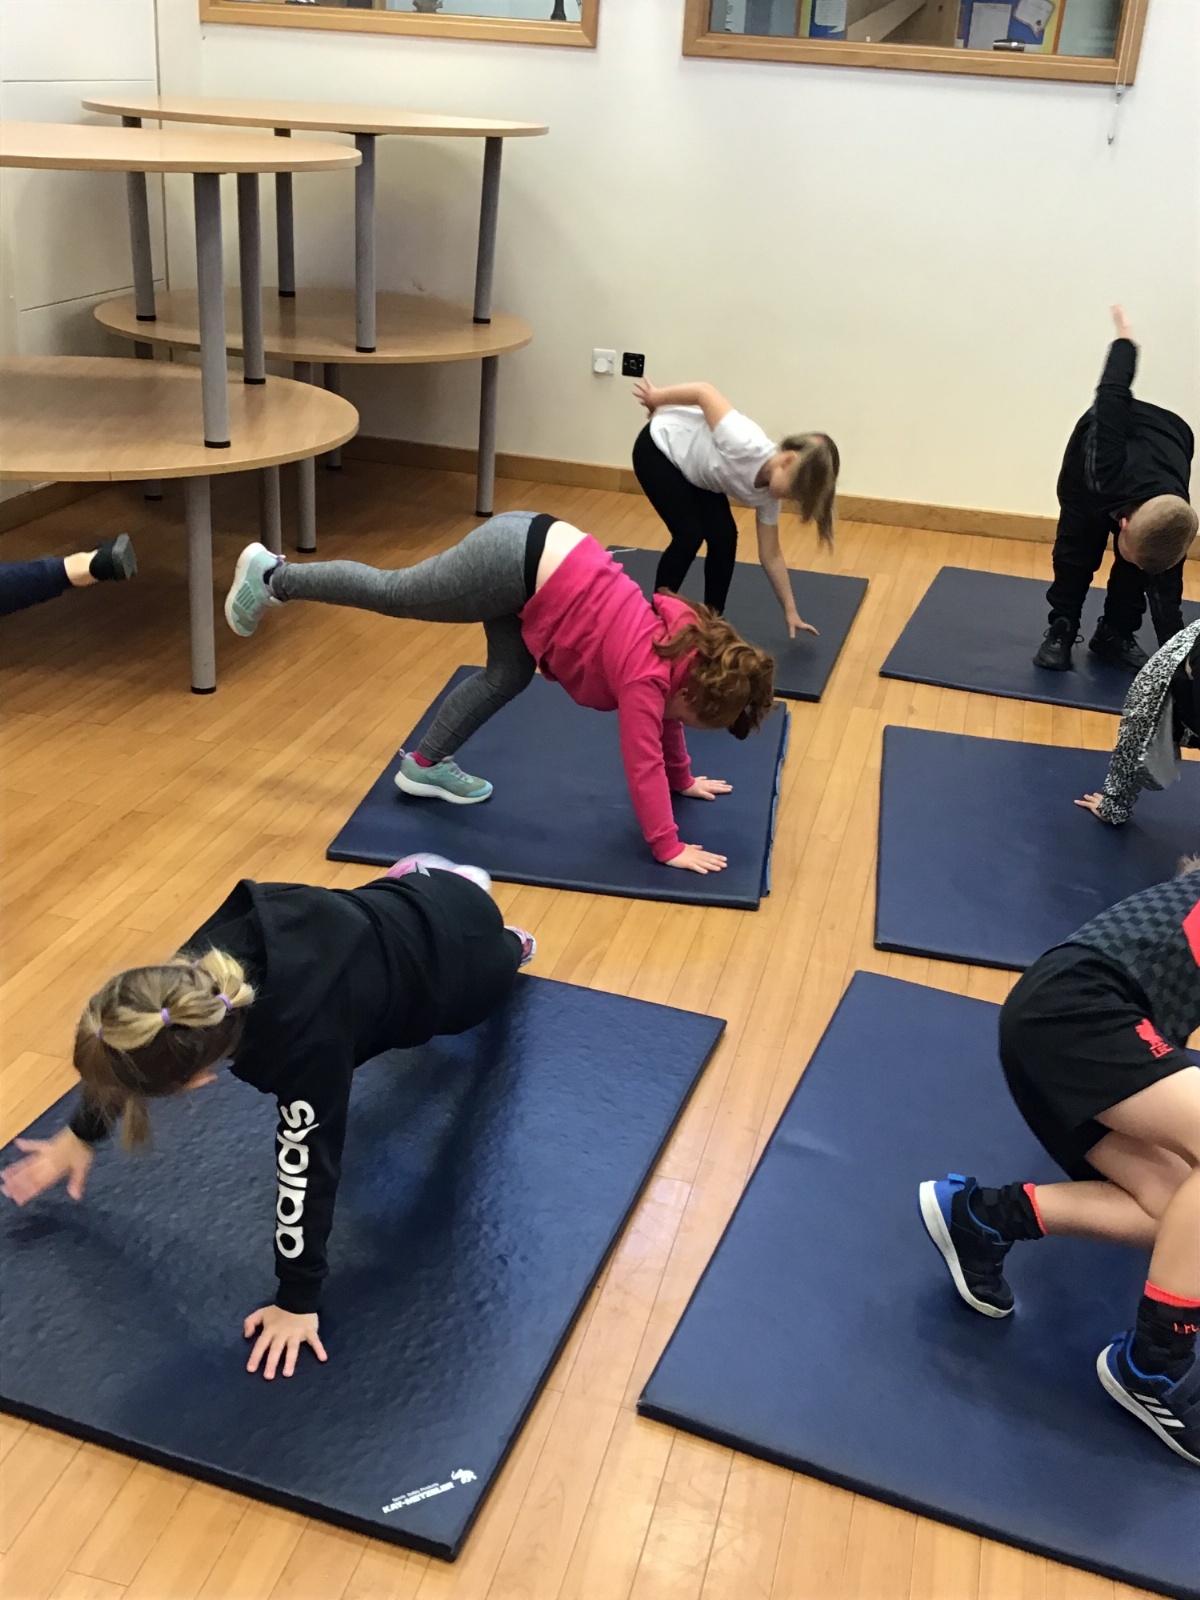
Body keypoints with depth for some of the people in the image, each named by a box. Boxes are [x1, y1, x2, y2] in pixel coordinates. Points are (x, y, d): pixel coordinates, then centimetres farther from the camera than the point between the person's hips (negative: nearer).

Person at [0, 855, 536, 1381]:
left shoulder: (305, 1045, -49)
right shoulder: (196, 972, -30)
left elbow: (307, 1165, -36)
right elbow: (126, 1057, -9)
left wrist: (298, 1301, -24)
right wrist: (80, 1135, 2)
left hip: (455, 946, -4)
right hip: (379, 918, 4)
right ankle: (432, 876, 56)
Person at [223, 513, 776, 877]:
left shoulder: (677, 640, 7)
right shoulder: (646, 673, -15)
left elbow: (662, 715, 25)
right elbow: (643, 763, -16)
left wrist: (682, 777, 32)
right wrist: (667, 847, -13)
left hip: (533, 548, 8)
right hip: (516, 561, -8)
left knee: (508, 676, 14)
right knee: (390, 595, 7)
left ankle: (425, 765, 25)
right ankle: (273, 577, 22)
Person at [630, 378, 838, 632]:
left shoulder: (766, 494, -14)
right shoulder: (746, 446, -39)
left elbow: (771, 556, -4)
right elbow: (704, 392, -30)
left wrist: (790, 610, -3)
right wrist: (656, 399, -14)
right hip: (657, 447, -6)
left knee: (724, 536, -7)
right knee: (690, 534, -16)